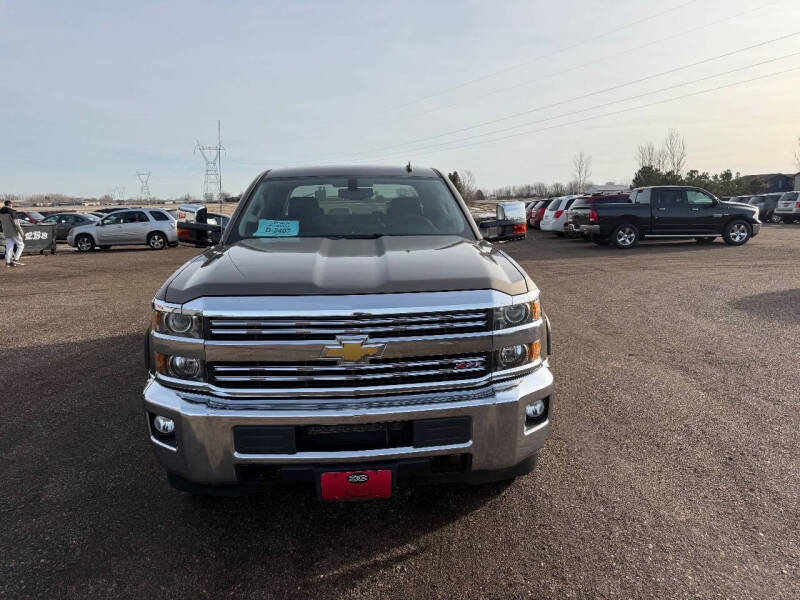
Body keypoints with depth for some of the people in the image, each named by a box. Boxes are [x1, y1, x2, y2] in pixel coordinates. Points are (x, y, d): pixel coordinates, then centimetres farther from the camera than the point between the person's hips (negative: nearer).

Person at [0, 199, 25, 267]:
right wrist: (21, 232, -16)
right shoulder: (11, 212, -14)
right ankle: (16, 260, -4)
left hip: (7, 233, 7)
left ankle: (8, 262, 4)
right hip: (14, 232, -7)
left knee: (9, 247, 8)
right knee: (21, 245, 5)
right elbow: (15, 223, -19)